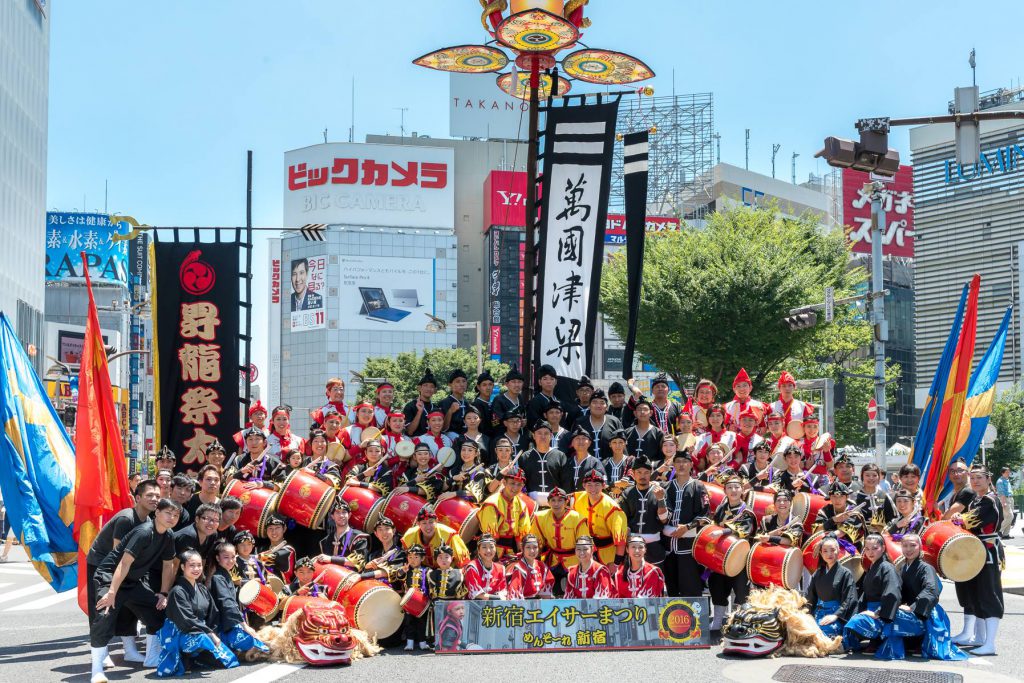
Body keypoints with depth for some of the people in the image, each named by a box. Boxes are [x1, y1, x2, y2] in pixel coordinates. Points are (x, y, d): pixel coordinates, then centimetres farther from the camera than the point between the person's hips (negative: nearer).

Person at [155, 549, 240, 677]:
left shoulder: (203, 589, 8)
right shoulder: (178, 592, -15)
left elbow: (214, 615, 9)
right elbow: (187, 621, -20)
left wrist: (213, 633, -8)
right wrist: (210, 634, -22)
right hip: (181, 636, -7)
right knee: (204, 639, -38)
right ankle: (184, 659, -12)